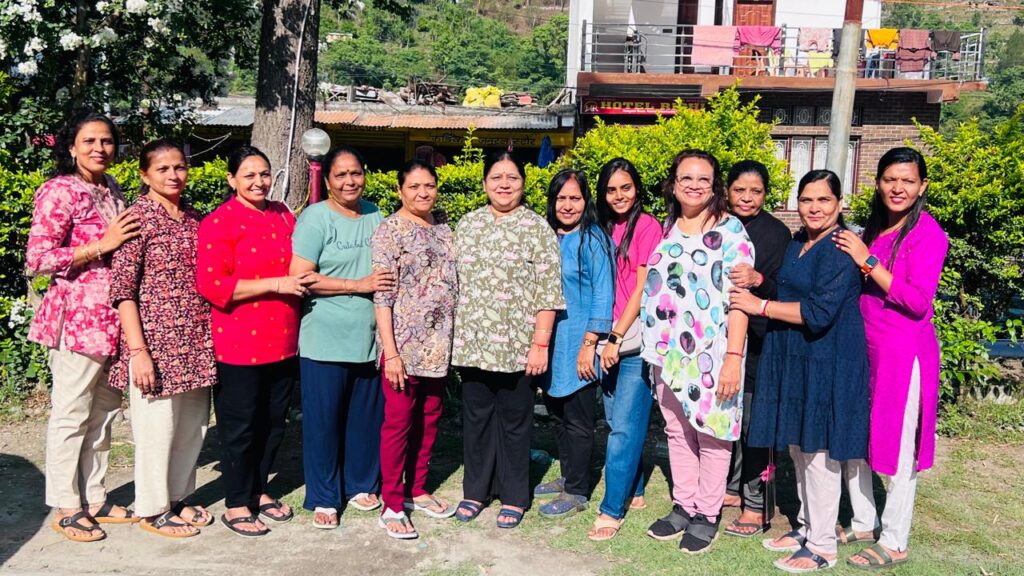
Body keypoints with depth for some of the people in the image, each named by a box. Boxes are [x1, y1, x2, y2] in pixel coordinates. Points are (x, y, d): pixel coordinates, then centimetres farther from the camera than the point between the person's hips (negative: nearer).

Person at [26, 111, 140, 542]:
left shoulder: (111, 190, 13)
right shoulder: (58, 192, -10)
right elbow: (37, 260, -15)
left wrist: (129, 239, 7)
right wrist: (102, 245, -18)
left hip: (112, 318, 8)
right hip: (77, 317, -8)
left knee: (103, 412, 14)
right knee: (72, 414, 3)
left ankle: (95, 499, 27)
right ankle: (66, 508, 17)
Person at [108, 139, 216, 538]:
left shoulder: (194, 218, 10)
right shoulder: (138, 217, -8)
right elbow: (122, 288, -11)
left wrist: (209, 339, 11)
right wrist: (138, 350, -17)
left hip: (197, 342, 6)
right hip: (156, 341, -6)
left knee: (193, 423, 13)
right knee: (157, 426, 3)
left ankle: (178, 497, 32)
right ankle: (153, 510, 21)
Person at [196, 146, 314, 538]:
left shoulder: (283, 216, 10)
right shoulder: (219, 222, -9)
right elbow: (211, 285, -18)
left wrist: (303, 280, 3)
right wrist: (276, 284, -20)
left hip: (283, 342, 6)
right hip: (239, 345, -6)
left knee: (274, 422, 16)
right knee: (240, 425, 6)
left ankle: (258, 490, 35)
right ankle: (236, 505, 22)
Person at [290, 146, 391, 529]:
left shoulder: (375, 215, 11)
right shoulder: (315, 217, -7)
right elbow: (299, 277, -14)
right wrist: (359, 285, -16)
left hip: (370, 338, 5)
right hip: (325, 341, -5)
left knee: (367, 416, 12)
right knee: (324, 419, 5)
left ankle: (361, 485, 31)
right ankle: (324, 498, 19)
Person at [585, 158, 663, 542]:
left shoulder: (647, 226, -6)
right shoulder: (605, 229, 14)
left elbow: (643, 289, -10)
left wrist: (617, 337, -13)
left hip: (635, 344, -6)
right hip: (608, 341, 7)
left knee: (625, 427, -5)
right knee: (620, 423, 13)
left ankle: (612, 509, 0)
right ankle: (634, 492, 27)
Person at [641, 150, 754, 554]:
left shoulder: (730, 229, -7)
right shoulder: (667, 228, 10)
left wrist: (733, 357, -19)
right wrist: (653, 346, 12)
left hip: (711, 351, -5)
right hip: (668, 350, 5)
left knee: (711, 432, 4)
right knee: (676, 430, 13)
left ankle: (706, 515, 17)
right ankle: (683, 507, 26)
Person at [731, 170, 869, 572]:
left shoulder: (839, 249, -16)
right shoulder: (796, 244, 12)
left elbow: (819, 312, -22)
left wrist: (761, 306, -15)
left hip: (826, 364, -9)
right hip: (794, 358, 9)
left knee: (817, 452, -1)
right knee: (798, 447, 16)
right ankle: (806, 527, 31)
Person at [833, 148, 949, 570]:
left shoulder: (927, 233, -11)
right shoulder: (874, 227, 10)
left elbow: (918, 301, -19)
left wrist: (867, 261, -21)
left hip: (903, 353, -7)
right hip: (863, 346, 7)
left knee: (897, 450, 4)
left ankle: (894, 543, 19)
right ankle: (863, 524, 32)